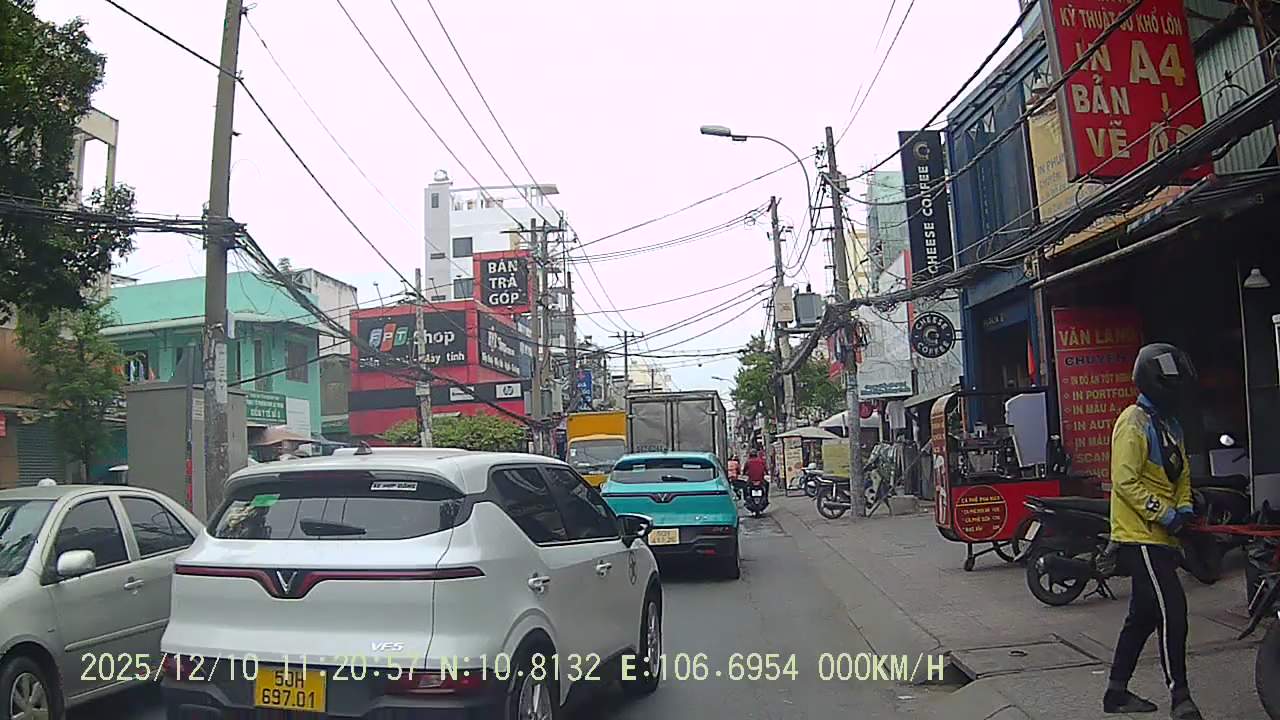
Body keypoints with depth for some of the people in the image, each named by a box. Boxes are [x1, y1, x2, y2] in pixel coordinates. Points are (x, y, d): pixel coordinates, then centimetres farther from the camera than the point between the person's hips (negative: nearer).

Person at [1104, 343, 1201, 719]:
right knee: (1172, 612, -10)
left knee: (1143, 616, 14)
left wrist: (1184, 509, 4)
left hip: (1161, 536, 10)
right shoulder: (1134, 423, -13)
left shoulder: (1170, 426, 17)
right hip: (1140, 536, -10)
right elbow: (1125, 481, -20)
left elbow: (1181, 475, 22)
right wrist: (1164, 515, -21)